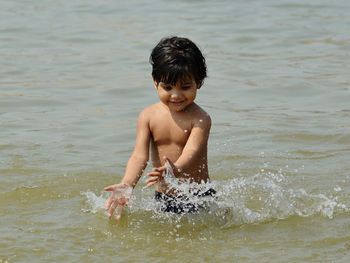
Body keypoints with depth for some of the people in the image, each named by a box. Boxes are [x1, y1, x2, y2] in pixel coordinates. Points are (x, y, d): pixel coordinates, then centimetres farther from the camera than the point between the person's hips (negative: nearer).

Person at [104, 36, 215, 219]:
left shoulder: (200, 119, -13)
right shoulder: (148, 116, -3)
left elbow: (191, 153, -27)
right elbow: (140, 156, -11)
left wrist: (175, 170, -51)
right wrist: (126, 185, -30)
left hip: (198, 197, -3)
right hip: (162, 198, 3)